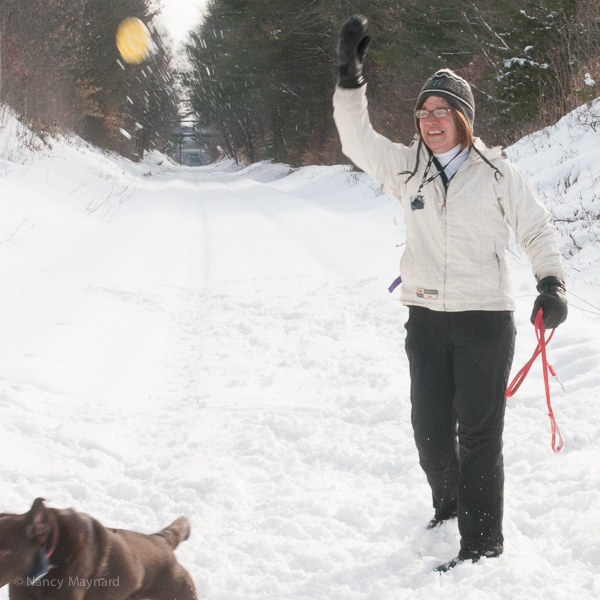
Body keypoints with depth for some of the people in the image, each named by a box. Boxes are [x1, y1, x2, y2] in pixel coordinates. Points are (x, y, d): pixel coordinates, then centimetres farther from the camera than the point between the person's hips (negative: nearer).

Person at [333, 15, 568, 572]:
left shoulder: (496, 172, -2)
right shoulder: (407, 167, 7)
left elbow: (536, 228, 4)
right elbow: (358, 139, -2)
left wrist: (551, 282, -10)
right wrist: (349, 75, -14)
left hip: (485, 320, -4)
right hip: (426, 318, 4)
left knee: (478, 433, -2)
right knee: (430, 429, 11)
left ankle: (482, 541, 7)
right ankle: (449, 505, 38)